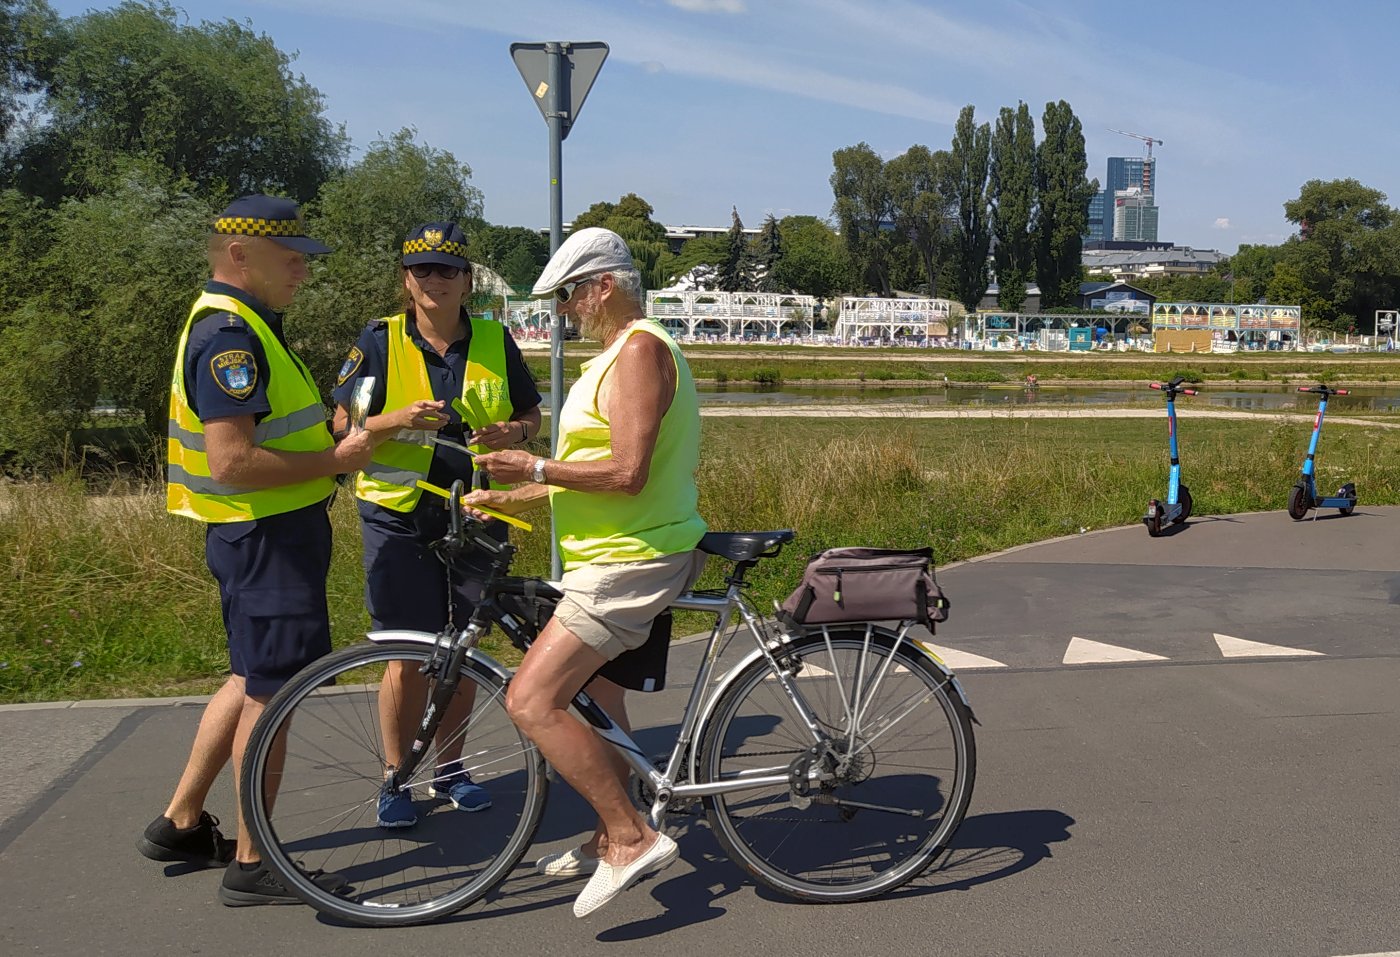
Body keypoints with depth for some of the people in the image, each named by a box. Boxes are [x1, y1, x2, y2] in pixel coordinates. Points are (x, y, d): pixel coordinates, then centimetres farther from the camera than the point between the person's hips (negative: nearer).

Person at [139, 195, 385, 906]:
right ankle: (252, 866, 12)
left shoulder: (240, 325, 14)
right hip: (266, 535, -11)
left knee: (253, 680, 20)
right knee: (273, 691, -1)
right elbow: (233, 461, -27)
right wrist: (334, 460, -19)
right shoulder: (229, 333, -20)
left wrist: (335, 438, 11)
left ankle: (181, 824, 32)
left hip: (270, 533, 11)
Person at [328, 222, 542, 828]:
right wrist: (399, 420, -21)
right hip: (400, 517, -2)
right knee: (409, 658, -1)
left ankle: (449, 768, 28)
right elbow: (342, 423, -2)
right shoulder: (380, 341, -2)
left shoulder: (495, 341, 4)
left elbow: (532, 416, 12)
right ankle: (395, 777, 17)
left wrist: (511, 431, -11)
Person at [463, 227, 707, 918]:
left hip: (628, 563, -11)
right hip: (617, 557, 11)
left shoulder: (640, 350, -16)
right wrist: (514, 497, 16)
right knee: (593, 697, 21)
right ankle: (610, 837, 35)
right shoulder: (621, 352, 18)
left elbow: (627, 473, -26)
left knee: (530, 702, -16)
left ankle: (633, 837, -11)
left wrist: (537, 468, -15)